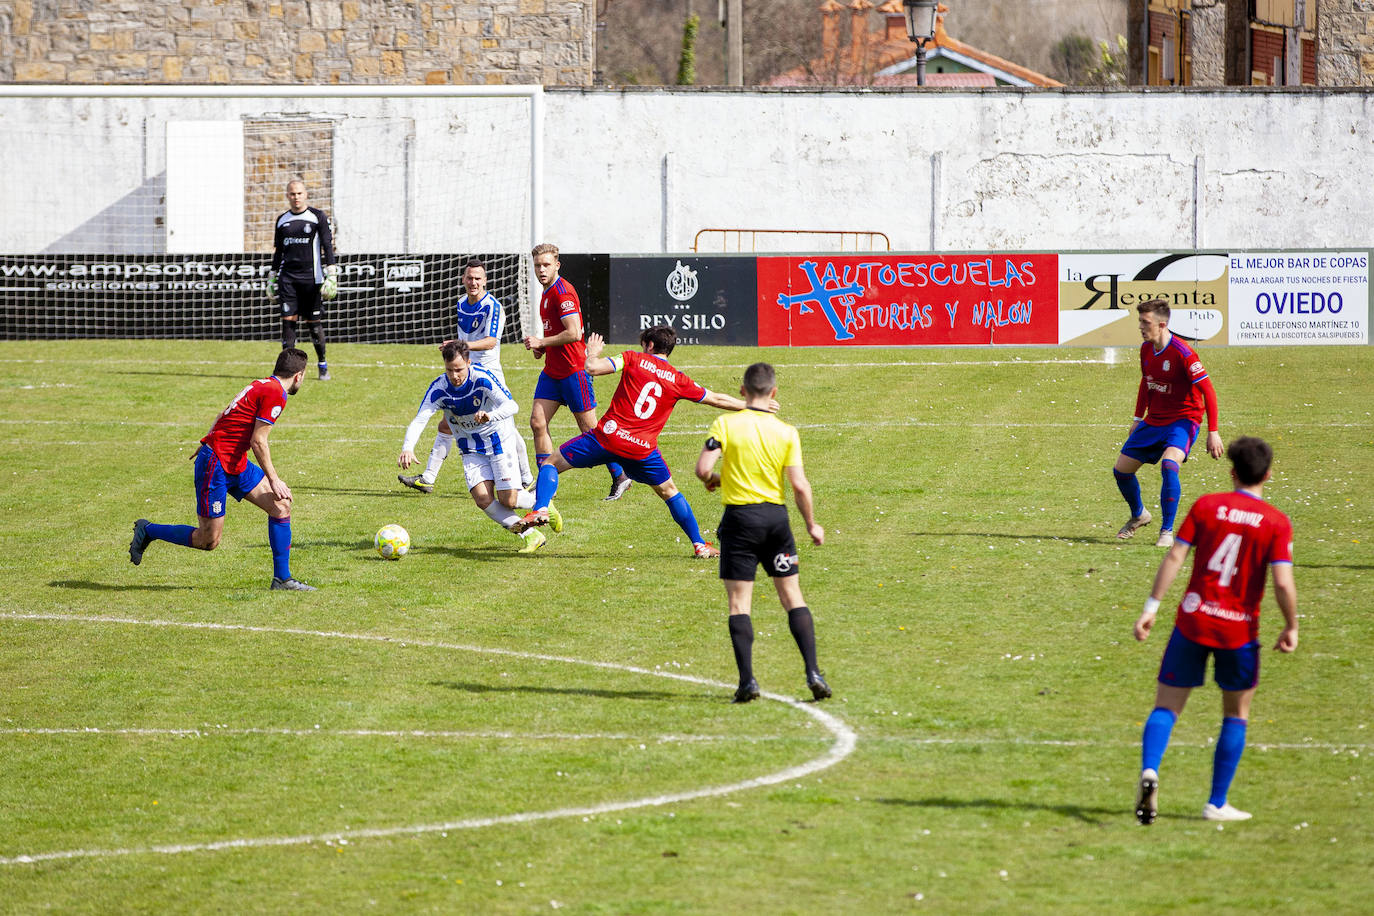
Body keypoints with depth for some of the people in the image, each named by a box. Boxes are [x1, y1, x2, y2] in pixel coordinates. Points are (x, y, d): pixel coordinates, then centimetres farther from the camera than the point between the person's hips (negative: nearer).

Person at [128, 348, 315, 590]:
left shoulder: (263, 386, 12)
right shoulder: (274, 393, -16)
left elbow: (222, 418, 18)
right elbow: (258, 441, -18)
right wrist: (273, 480, -13)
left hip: (236, 464, 10)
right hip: (216, 465, -10)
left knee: (281, 505, 3)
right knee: (209, 540, -4)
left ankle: (282, 579, 7)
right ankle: (148, 531, 15)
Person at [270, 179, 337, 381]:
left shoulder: (317, 217, 1)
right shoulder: (282, 220, 13)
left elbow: (328, 246, -2)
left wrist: (331, 275, -9)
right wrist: (272, 278, 19)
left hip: (311, 277, -3)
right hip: (288, 277, 3)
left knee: (315, 322, 0)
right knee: (288, 319, -7)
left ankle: (323, 365, 15)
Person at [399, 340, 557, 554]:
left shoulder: (482, 378, -25)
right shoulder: (438, 389, -19)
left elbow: (511, 405, -34)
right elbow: (419, 420, -28)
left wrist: (490, 415, -55)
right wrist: (407, 448, -47)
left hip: (499, 439, -3)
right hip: (471, 448, 3)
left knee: (508, 500, -10)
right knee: (482, 498, -15)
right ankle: (530, 535, -1)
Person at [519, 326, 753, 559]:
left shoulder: (634, 359, 2)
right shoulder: (679, 380, 9)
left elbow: (593, 368, -5)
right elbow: (716, 400, 18)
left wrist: (592, 353, 18)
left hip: (608, 435, -3)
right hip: (643, 449, 3)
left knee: (551, 463, 10)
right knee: (668, 491, 24)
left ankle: (540, 510, -13)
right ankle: (699, 544, 23)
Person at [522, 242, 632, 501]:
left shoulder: (563, 292, -16)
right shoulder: (547, 292, 14)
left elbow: (573, 333, -24)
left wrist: (541, 342, -15)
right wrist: (541, 348, 9)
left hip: (573, 370, -9)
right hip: (552, 371, 9)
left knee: (590, 429, -1)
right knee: (537, 422, -1)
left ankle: (620, 476, 12)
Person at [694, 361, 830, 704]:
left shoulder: (726, 424, -6)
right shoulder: (787, 432, -1)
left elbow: (703, 469, -13)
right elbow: (799, 485, -5)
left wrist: (714, 479, 11)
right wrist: (811, 525, 8)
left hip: (739, 516, -2)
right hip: (776, 515, 2)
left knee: (739, 602, 2)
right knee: (793, 597, 11)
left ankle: (747, 679, -7)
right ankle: (813, 672, 2)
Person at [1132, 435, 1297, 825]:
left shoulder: (1206, 506, 0)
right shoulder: (1277, 523, -5)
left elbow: (1174, 557, -5)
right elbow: (1283, 583, -13)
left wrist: (1151, 608, -2)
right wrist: (1291, 627, 2)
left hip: (1192, 620, 1)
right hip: (1239, 631, -1)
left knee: (1166, 707, 7)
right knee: (1236, 715, 17)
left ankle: (1149, 770, -21)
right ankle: (1217, 804, 17)